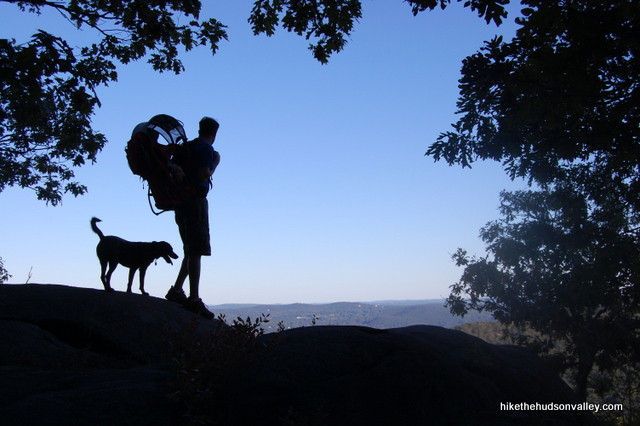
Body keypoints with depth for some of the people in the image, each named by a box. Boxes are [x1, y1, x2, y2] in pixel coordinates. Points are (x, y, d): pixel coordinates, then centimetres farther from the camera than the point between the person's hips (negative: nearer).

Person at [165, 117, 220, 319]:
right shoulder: (207, 149, -6)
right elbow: (203, 174, -17)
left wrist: (175, 168, -8)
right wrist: (215, 163, 0)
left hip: (181, 202, 9)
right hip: (195, 201, -9)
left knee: (191, 251, 17)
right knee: (196, 251, -10)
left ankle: (177, 290, 15)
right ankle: (194, 298, -12)